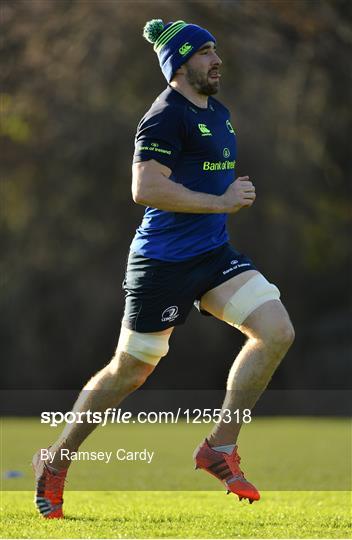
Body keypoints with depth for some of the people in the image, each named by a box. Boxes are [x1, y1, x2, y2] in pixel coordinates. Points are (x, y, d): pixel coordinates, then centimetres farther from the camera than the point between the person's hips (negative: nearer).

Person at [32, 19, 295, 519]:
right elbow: (146, 188, -25)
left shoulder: (219, 114, 15)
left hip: (214, 254, 8)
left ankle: (219, 447, -1)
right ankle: (55, 462, 21)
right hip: (163, 263, -8)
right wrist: (220, 202, -22)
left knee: (277, 331, -11)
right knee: (129, 372, 2)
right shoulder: (166, 116, -14)